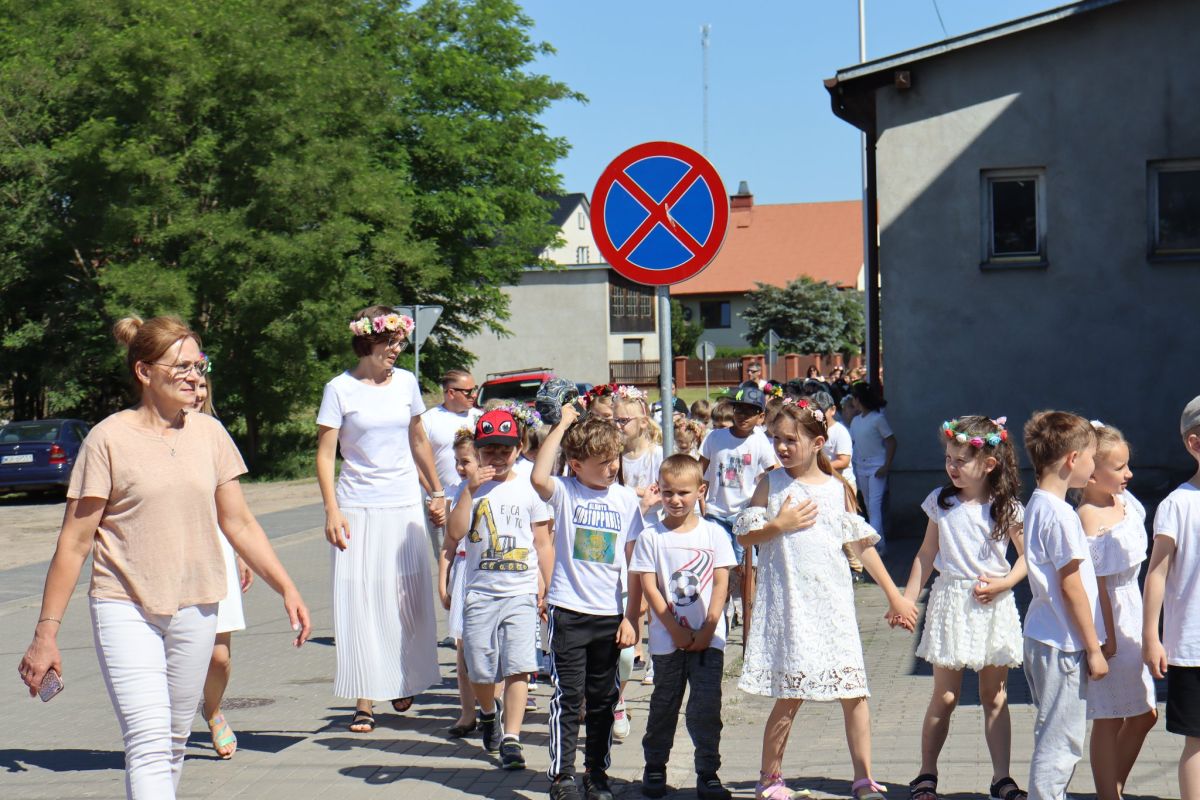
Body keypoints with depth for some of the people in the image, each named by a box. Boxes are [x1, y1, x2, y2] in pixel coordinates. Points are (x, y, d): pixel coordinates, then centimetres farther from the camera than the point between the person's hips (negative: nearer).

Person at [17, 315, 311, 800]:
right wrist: (47, 631, -6)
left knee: (175, 741, 12)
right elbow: (74, 542, -5)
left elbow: (239, 524, 12)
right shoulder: (109, 439, -8)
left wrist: (286, 588, 7)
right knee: (149, 741, -14)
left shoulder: (209, 434, 5)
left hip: (195, 609, 5)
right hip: (126, 609, -5)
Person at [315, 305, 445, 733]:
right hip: (358, 507, -3)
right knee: (359, 601, -4)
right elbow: (325, 454, -5)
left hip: (405, 505, 3)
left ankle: (403, 682, 27)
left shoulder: (406, 383, 7)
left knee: (407, 599, 5)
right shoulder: (340, 389, -4)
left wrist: (437, 493, 21)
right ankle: (364, 701, 1)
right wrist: (332, 511, -13)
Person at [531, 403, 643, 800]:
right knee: (568, 697, -2)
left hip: (611, 614, 3)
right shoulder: (564, 492, -4)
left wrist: (631, 617, 1)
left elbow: (636, 564, 6)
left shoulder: (625, 499, 3)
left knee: (604, 699, 12)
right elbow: (538, 477, -29)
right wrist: (562, 424, -22)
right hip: (569, 611, -3)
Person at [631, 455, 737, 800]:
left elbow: (721, 584, 0)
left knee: (707, 706, -3)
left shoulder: (714, 534, 3)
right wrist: (676, 630, -10)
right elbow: (649, 587, -4)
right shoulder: (651, 536, 0)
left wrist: (707, 629, -9)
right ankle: (654, 768, 24)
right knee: (664, 704, 9)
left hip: (707, 638, 0)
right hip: (667, 638, 0)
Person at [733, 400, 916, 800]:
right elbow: (744, 537, 5)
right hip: (788, 604, -2)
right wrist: (779, 524, -12)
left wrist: (894, 595, 11)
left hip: (833, 604, 2)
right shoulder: (770, 484, 3)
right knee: (789, 697, -1)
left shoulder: (838, 488, 6)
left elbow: (864, 544, 11)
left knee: (854, 693, -1)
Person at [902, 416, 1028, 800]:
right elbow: (926, 554, 8)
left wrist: (1003, 583, -11)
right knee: (944, 696, 3)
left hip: (993, 606, 0)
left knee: (995, 696, 6)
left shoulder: (1008, 507, -3)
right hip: (950, 602, 0)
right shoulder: (940, 502, 2)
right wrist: (907, 599, 5)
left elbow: (1027, 554, 4)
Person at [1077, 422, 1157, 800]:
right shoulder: (1090, 520, -22)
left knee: (1144, 715, 17)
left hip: (1131, 619, 9)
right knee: (1109, 721, 2)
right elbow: (1097, 584, -21)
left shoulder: (1126, 501, 4)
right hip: (1109, 625, -9)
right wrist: (1107, 637, -19)